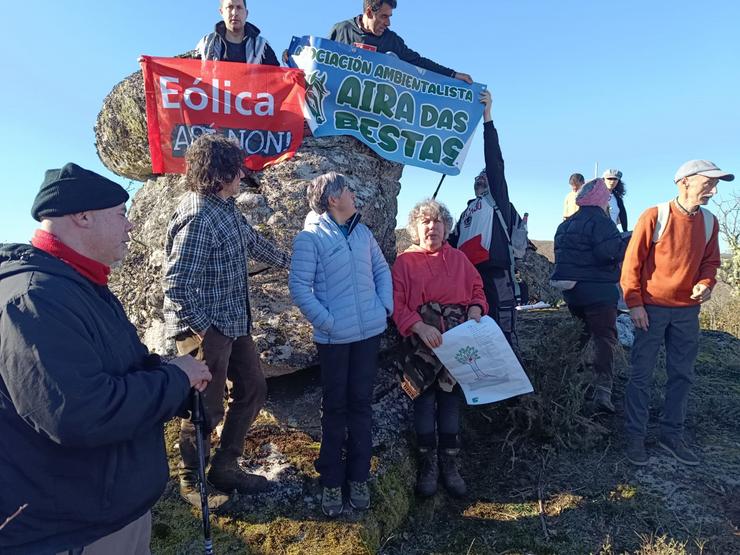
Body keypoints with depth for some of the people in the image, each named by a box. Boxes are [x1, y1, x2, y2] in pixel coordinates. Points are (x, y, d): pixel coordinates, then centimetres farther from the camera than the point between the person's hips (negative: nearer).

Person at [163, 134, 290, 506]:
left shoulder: (226, 206, 7)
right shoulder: (197, 218, -22)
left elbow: (252, 241, 24)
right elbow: (176, 286, -24)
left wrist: (287, 261, 34)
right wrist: (203, 328, -21)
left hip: (234, 322, 10)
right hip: (206, 330, -10)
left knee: (253, 390, 17)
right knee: (206, 408, 5)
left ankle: (225, 468, 33)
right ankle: (191, 482, 30)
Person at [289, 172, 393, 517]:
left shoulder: (362, 232, 10)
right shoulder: (311, 237, -8)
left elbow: (382, 269, 17)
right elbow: (299, 286, -12)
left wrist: (386, 306, 4)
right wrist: (326, 321, -16)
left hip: (369, 332, 5)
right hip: (334, 337, -5)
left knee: (361, 403, 11)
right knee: (335, 407, 7)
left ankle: (358, 476, 26)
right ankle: (331, 481, 22)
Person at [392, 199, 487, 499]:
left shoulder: (458, 258, 11)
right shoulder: (404, 261, 0)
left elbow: (477, 289, 14)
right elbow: (396, 303, -8)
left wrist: (475, 310, -8)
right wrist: (419, 327, -23)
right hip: (421, 345, -2)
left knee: (451, 402, 5)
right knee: (424, 403, 0)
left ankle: (449, 465, 18)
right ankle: (428, 465, 15)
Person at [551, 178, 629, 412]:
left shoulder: (567, 223, 14)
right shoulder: (599, 221, -12)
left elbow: (562, 254, 18)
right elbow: (610, 252, -23)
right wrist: (629, 240, -8)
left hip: (571, 290, 8)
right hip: (598, 290, -8)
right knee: (604, 338, -5)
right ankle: (602, 390, -13)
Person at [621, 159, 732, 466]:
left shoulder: (709, 222, 5)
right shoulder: (655, 216, -11)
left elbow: (710, 261, 14)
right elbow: (632, 262, -10)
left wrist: (706, 285, -7)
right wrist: (634, 304, -13)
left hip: (687, 311, 5)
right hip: (652, 309, -5)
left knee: (682, 375, 11)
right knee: (641, 375, 2)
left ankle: (672, 434, 25)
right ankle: (635, 436, 13)